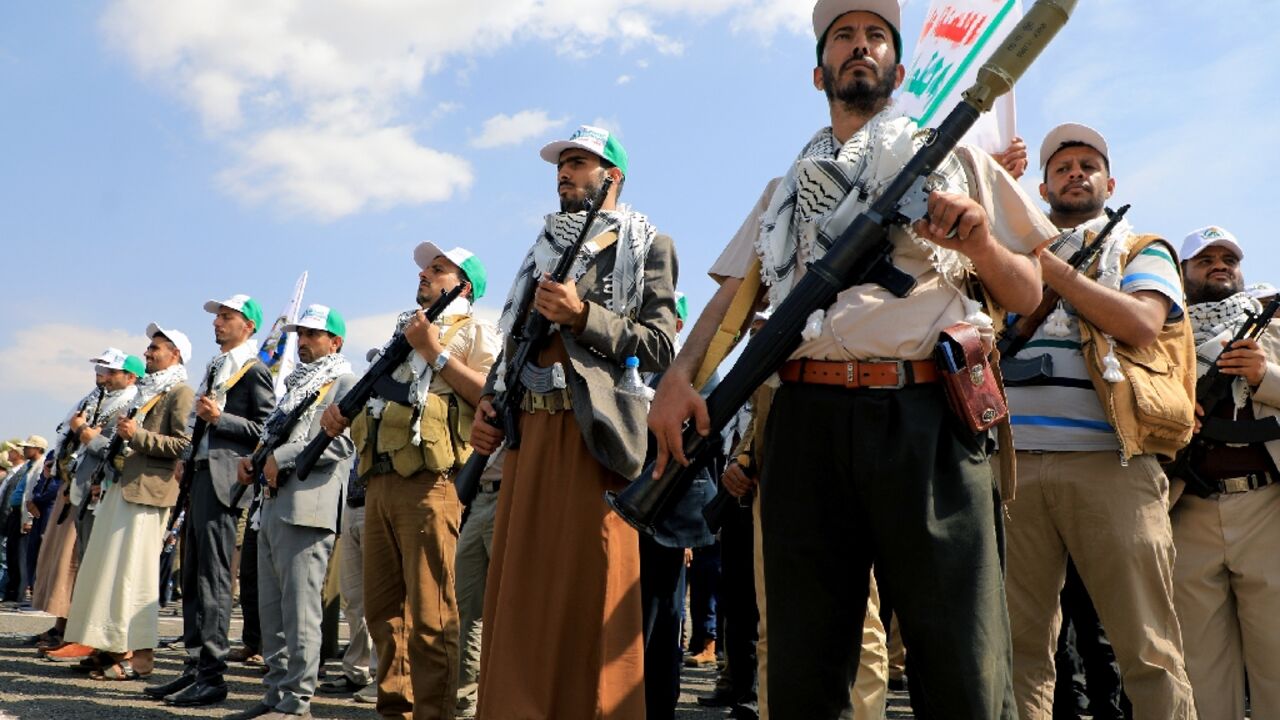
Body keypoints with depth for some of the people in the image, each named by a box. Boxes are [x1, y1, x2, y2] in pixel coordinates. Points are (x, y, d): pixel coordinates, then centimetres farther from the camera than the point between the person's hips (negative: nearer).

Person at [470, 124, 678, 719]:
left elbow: (660, 347, -4)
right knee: (521, 588, 6)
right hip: (527, 431, 6)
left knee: (590, 594, -5)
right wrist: (489, 406, 9)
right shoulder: (544, 248, 24)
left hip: (593, 433, -5)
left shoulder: (646, 247, 7)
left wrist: (582, 315, -14)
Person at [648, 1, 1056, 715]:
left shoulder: (954, 158, 18)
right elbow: (733, 296, 17)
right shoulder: (789, 186, 25)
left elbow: (1028, 295, 15)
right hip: (808, 418, 2)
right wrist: (679, 377, 0)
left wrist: (979, 241, -6)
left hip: (928, 417, -2)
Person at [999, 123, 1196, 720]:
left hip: (1111, 463, -2)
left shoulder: (1141, 251, 17)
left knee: (1148, 651, -2)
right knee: (1018, 643, 1)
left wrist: (1052, 268, -4)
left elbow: (1142, 323, -2)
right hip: (1016, 463, 2)